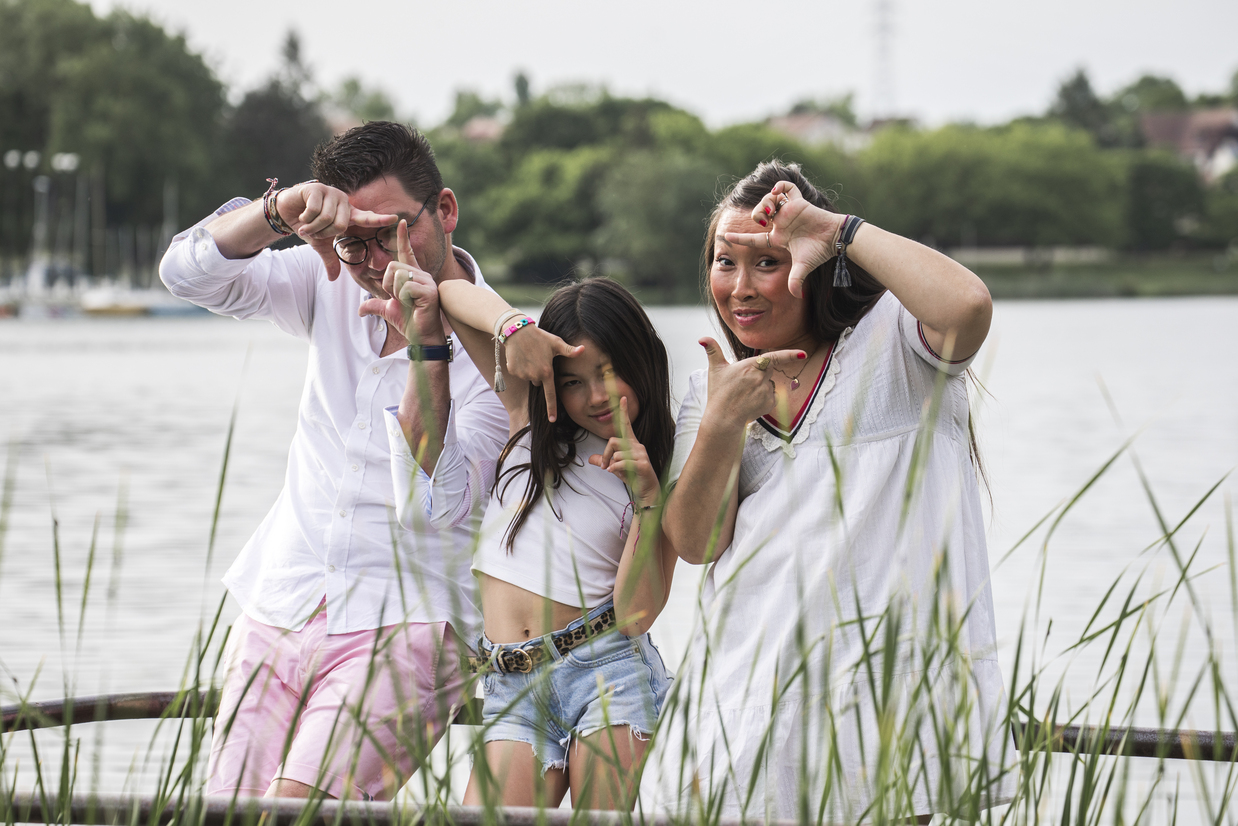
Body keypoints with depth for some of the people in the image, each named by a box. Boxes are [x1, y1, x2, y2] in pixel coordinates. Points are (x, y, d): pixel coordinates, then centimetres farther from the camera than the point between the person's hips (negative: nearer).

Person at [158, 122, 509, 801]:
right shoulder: (333, 288, 5)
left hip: (401, 626, -6)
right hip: (276, 611, 6)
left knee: (296, 807, -25)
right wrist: (279, 209, -22)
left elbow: (433, 504, -20)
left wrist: (426, 344, -28)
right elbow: (189, 272, -4)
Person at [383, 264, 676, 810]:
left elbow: (635, 614, -6)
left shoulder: (665, 472, 5)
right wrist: (515, 329, -8)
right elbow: (453, 294, 12)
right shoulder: (532, 414, 13)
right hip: (513, 688, 3)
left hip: (606, 670, -3)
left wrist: (646, 496, -13)